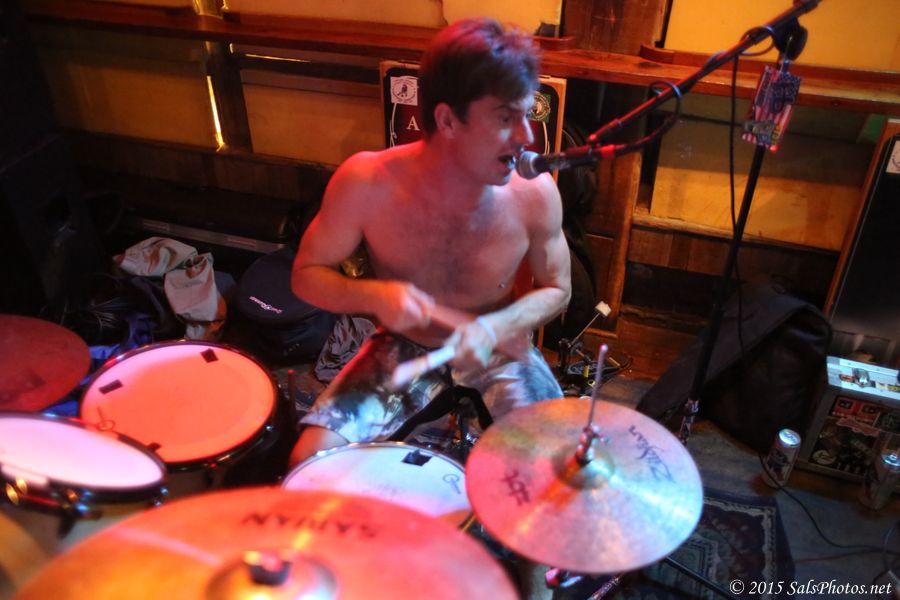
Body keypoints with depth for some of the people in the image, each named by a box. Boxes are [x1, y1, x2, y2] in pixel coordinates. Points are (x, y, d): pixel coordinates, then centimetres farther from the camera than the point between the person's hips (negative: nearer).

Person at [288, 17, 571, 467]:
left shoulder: (534, 193, -21)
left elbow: (556, 290, -4)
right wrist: (374, 295, -30)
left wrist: (494, 327, -23)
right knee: (311, 462, -16)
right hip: (402, 348, 0)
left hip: (500, 351, 1)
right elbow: (307, 275, -9)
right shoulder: (366, 182, -23)